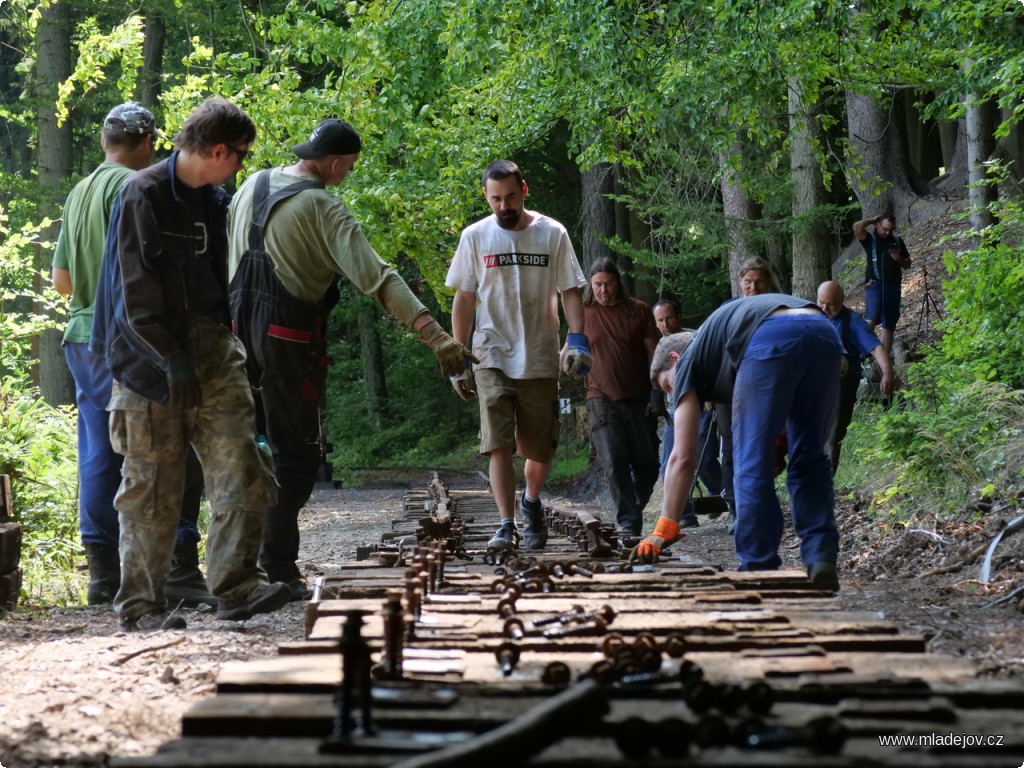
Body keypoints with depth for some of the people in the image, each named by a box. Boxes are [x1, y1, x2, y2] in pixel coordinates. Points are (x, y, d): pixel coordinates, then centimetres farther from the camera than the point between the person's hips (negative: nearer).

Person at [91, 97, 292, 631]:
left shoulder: (214, 200, 12)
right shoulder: (143, 195, -10)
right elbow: (134, 291, -14)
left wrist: (220, 337, 12)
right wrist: (172, 359, -17)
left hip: (209, 346, 6)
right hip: (152, 358, -6)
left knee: (240, 467, -7)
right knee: (152, 486, 0)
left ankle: (236, 586, -3)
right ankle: (140, 604, 10)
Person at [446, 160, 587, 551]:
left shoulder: (552, 234, 1)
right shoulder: (475, 236, 2)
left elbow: (570, 291, 3)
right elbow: (463, 300, 6)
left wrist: (577, 338, -12)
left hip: (541, 359, 1)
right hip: (492, 358, 0)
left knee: (541, 448, 8)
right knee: (498, 445, -11)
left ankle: (531, 502, 36)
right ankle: (507, 525, -8)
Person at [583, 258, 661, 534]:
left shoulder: (638, 311, 3)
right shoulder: (583, 313, 3)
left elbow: (654, 353, 4)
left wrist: (657, 394, -3)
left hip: (639, 398, 1)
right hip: (602, 400, -1)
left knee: (647, 464, 3)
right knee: (614, 463, -12)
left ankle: (633, 512, 25)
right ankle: (629, 523, -9)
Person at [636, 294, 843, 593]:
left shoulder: (690, 360, 25)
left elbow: (682, 457, 18)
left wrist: (664, 530, 19)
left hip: (773, 341, -6)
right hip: (825, 333, 6)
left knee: (752, 464, 7)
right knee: (809, 459, 17)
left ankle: (759, 570, 7)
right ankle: (822, 561, 9)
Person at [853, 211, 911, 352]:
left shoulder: (897, 241, 12)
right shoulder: (870, 239, 0)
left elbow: (908, 264, 18)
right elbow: (857, 227, -21)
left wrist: (899, 259, -4)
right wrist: (872, 220, -5)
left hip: (893, 287, 5)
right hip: (875, 285, -4)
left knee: (890, 325, 5)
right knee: (873, 318, -25)